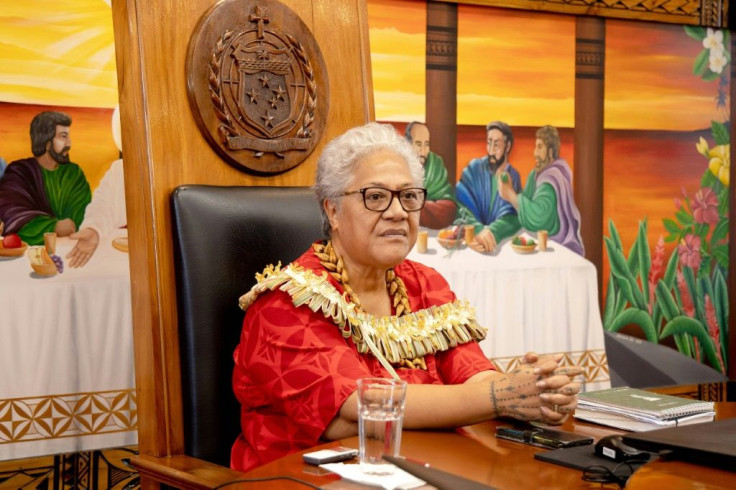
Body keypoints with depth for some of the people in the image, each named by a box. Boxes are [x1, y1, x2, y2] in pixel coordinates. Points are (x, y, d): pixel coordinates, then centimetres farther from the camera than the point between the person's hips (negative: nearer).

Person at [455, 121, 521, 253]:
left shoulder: (513, 177, 2)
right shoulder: (474, 168, 0)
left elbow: (512, 217, -11)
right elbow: (461, 206, -12)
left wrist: (492, 232, -32)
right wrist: (478, 230, -31)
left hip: (500, 241, 1)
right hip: (473, 236, -1)